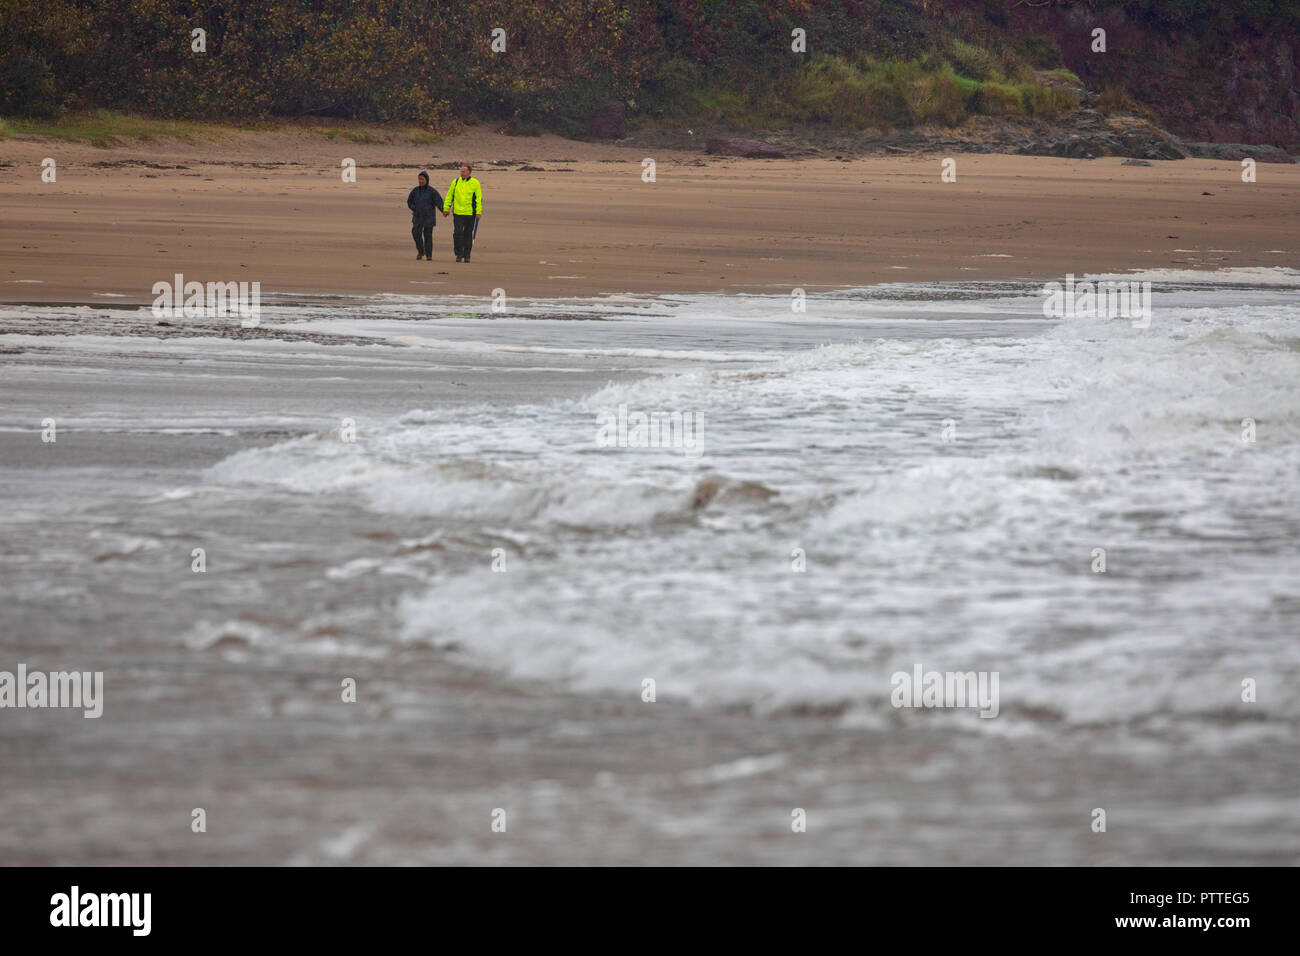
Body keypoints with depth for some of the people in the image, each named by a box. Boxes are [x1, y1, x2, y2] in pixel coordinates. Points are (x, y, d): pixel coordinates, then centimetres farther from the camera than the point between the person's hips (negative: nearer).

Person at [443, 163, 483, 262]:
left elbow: (479, 198, 0)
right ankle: (459, 254, 0)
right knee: (458, 233, -8)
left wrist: (478, 212, -7)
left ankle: (466, 255, 12)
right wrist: (446, 209, 8)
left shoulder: (475, 183, 1)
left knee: (468, 234, 5)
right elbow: (449, 196, 13)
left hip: (470, 213, -1)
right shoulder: (455, 182, 7)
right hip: (458, 212, 1)